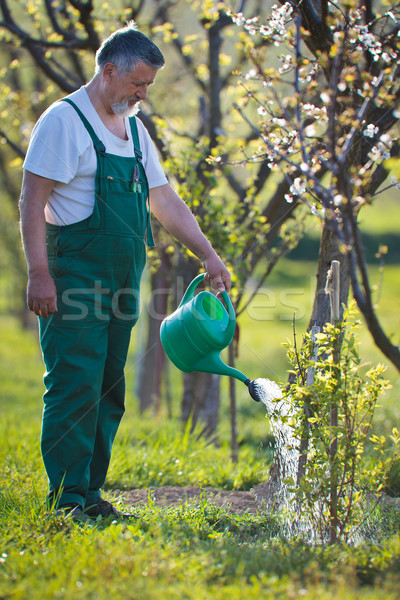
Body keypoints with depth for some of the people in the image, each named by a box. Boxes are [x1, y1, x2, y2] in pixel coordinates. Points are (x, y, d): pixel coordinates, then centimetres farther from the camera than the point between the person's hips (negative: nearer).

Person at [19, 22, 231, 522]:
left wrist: (208, 256, 14)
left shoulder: (134, 130, 17)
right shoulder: (64, 121, -7)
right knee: (75, 385, -10)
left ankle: (90, 495, 13)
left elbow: (164, 201, 21)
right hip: (75, 282, -8)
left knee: (108, 391, 8)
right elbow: (33, 202, -12)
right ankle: (67, 498, -7)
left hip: (121, 285, 8)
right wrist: (39, 273, -20)